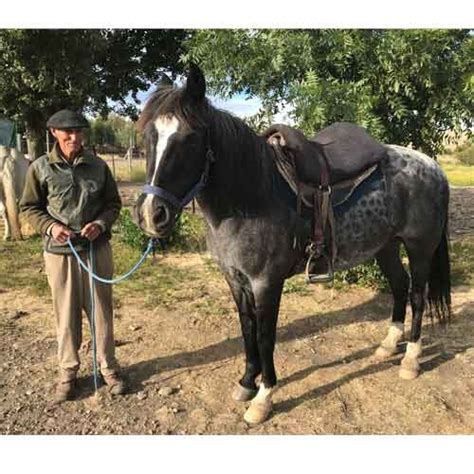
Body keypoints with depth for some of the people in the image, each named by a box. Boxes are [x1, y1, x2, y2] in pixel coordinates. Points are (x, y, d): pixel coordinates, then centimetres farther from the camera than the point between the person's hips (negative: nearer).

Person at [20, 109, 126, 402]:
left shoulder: (98, 166, -1)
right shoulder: (41, 167, -3)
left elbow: (114, 203, 5)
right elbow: (29, 207, 3)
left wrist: (100, 224, -14)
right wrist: (50, 226, -15)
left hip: (97, 248, 1)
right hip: (59, 251, -1)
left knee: (102, 309, 10)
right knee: (66, 313, 10)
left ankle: (108, 365, 27)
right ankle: (68, 370, 28)